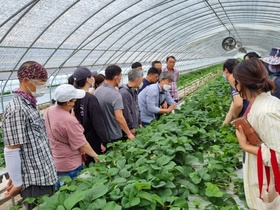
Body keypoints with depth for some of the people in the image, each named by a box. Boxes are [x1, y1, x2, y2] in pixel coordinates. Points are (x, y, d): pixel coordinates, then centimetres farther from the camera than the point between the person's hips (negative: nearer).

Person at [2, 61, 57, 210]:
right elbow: (11, 150, -21)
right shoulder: (16, 109, -21)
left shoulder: (28, 105, 9)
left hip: (44, 176, 9)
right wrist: (18, 183, -13)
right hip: (35, 181, -9)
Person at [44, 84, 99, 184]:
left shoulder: (48, 111, -4)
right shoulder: (69, 120, -29)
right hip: (69, 166, -8)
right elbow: (82, 144, -20)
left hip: (52, 162, 8)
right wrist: (96, 156, -6)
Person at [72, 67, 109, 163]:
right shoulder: (90, 98, -21)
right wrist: (104, 141, -15)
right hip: (94, 140, -7)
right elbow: (98, 122, -21)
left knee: (89, 166, 20)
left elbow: (78, 120, 9)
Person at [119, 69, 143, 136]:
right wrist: (131, 128, -15)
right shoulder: (124, 93, -22)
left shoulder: (134, 91, 11)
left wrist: (139, 123, 16)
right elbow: (126, 113, -22)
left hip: (135, 128, 9)